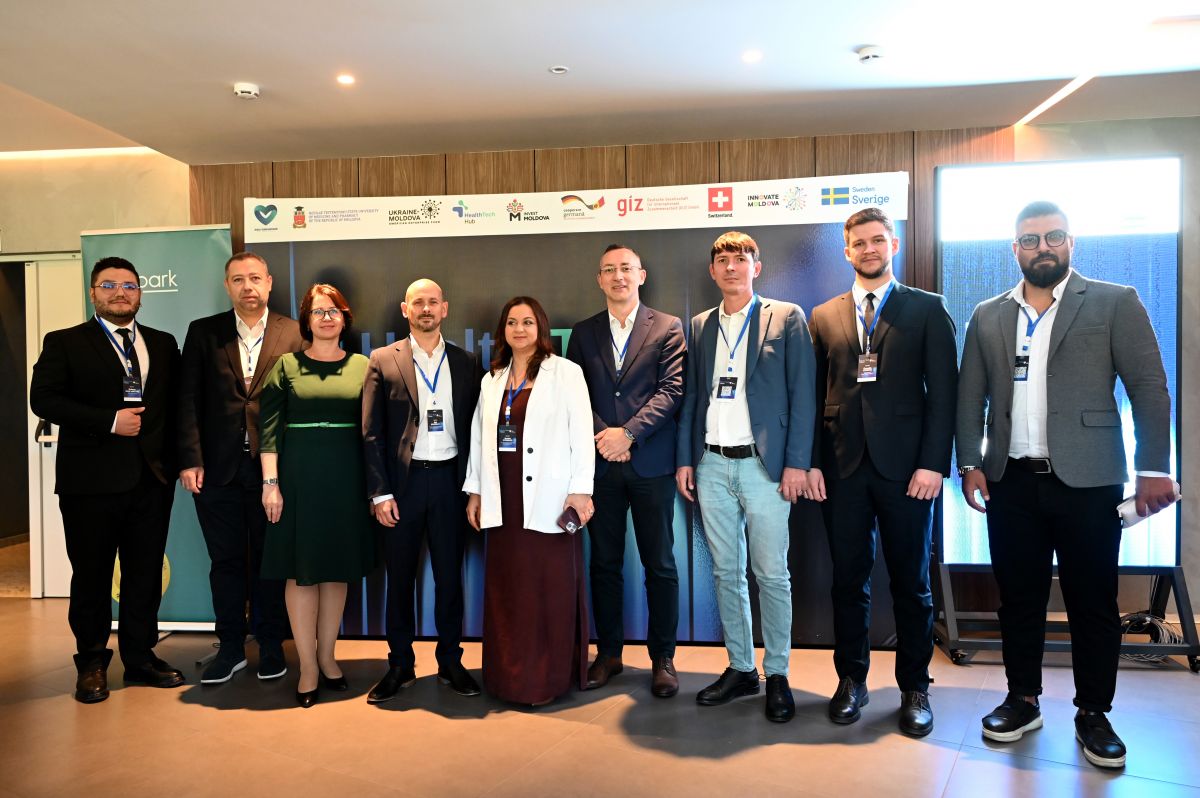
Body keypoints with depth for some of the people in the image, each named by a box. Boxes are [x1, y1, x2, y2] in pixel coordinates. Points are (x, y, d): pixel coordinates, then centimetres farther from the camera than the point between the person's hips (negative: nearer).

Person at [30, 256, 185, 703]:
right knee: (91, 575, 7)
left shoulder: (163, 344, 13)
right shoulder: (64, 343, 3)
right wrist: (110, 422, -16)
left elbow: (176, 402, 11)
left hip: (152, 478, 3)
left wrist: (175, 456, -3)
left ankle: (140, 657, 23)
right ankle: (92, 664, 22)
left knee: (146, 574, 10)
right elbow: (43, 399, -8)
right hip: (91, 479, -3)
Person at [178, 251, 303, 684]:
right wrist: (190, 460, -6)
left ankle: (270, 645, 24)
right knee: (225, 560, 11)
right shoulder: (203, 332, 6)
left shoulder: (293, 334, 1)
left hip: (273, 466, -1)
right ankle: (230, 646, 25)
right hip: (218, 467, 2)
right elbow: (189, 400, 2)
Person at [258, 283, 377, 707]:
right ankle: (308, 665, 14)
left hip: (346, 480, 2)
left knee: (338, 570, 9)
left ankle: (327, 657, 24)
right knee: (301, 570, 2)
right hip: (299, 477, -1)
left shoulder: (361, 366, 5)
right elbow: (269, 428, -1)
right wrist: (271, 483, -8)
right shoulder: (286, 365, 2)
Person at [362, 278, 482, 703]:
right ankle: (400, 664, 23)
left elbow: (474, 428, 6)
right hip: (402, 481, -1)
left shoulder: (467, 363, 7)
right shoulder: (383, 361, 2)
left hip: (449, 479, 1)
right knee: (400, 577, 9)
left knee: (450, 576, 8)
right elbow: (371, 432, -1)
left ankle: (450, 661, 22)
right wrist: (380, 492, -7)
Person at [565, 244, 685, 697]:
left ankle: (662, 658, 17)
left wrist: (628, 432, -16)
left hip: (651, 463, -2)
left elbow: (671, 389, -7)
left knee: (660, 566, 4)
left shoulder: (668, 328, 3)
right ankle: (609, 652, 23)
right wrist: (600, 435, -10)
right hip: (599, 463, 3)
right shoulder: (584, 333, 12)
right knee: (604, 563, 10)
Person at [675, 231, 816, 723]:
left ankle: (777, 675, 16)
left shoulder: (786, 318, 2)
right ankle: (740, 669, 23)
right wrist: (684, 459, 6)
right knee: (726, 573, 10)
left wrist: (796, 462, -10)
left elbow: (803, 394, -3)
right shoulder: (701, 326, 14)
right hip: (711, 465, 4)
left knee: (771, 574, 1)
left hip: (763, 464, -4)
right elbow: (691, 397, 13)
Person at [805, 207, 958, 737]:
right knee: (848, 580, 9)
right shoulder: (824, 316, 12)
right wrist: (811, 462, 0)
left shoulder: (927, 310, 5)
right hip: (842, 467, 2)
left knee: (911, 584, 8)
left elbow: (943, 391, -1)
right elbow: (813, 396, 8)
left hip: (905, 467, -2)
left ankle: (914, 688, 23)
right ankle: (851, 679, 24)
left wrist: (933, 463, -10)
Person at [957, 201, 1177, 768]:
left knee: (1093, 605, 7)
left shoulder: (1116, 303, 2)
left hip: (1087, 482, -2)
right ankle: (1023, 701, 26)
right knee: (1018, 599, 11)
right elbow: (970, 397, 10)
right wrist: (970, 464, 1)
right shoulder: (988, 316, 10)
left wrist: (1154, 470, -8)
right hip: (1011, 483, 3)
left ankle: (1093, 714, 24)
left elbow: (1149, 389, -2)